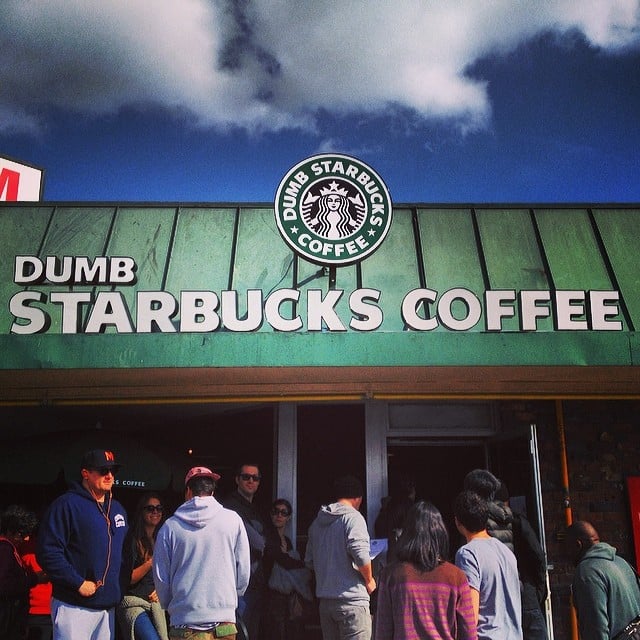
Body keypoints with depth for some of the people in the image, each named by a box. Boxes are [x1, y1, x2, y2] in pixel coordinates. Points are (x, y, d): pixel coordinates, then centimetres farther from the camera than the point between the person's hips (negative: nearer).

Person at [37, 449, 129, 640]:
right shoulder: (66, 505, -9)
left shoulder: (118, 509, 15)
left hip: (109, 607, 7)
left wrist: (120, 589, 12)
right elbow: (48, 552, -16)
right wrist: (79, 583, -17)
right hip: (74, 608, -7)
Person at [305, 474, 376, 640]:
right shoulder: (352, 517, -9)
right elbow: (360, 554, -22)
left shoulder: (317, 522, 14)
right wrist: (369, 580, -6)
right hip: (351, 600, -7)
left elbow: (309, 561, 18)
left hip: (324, 600, 8)